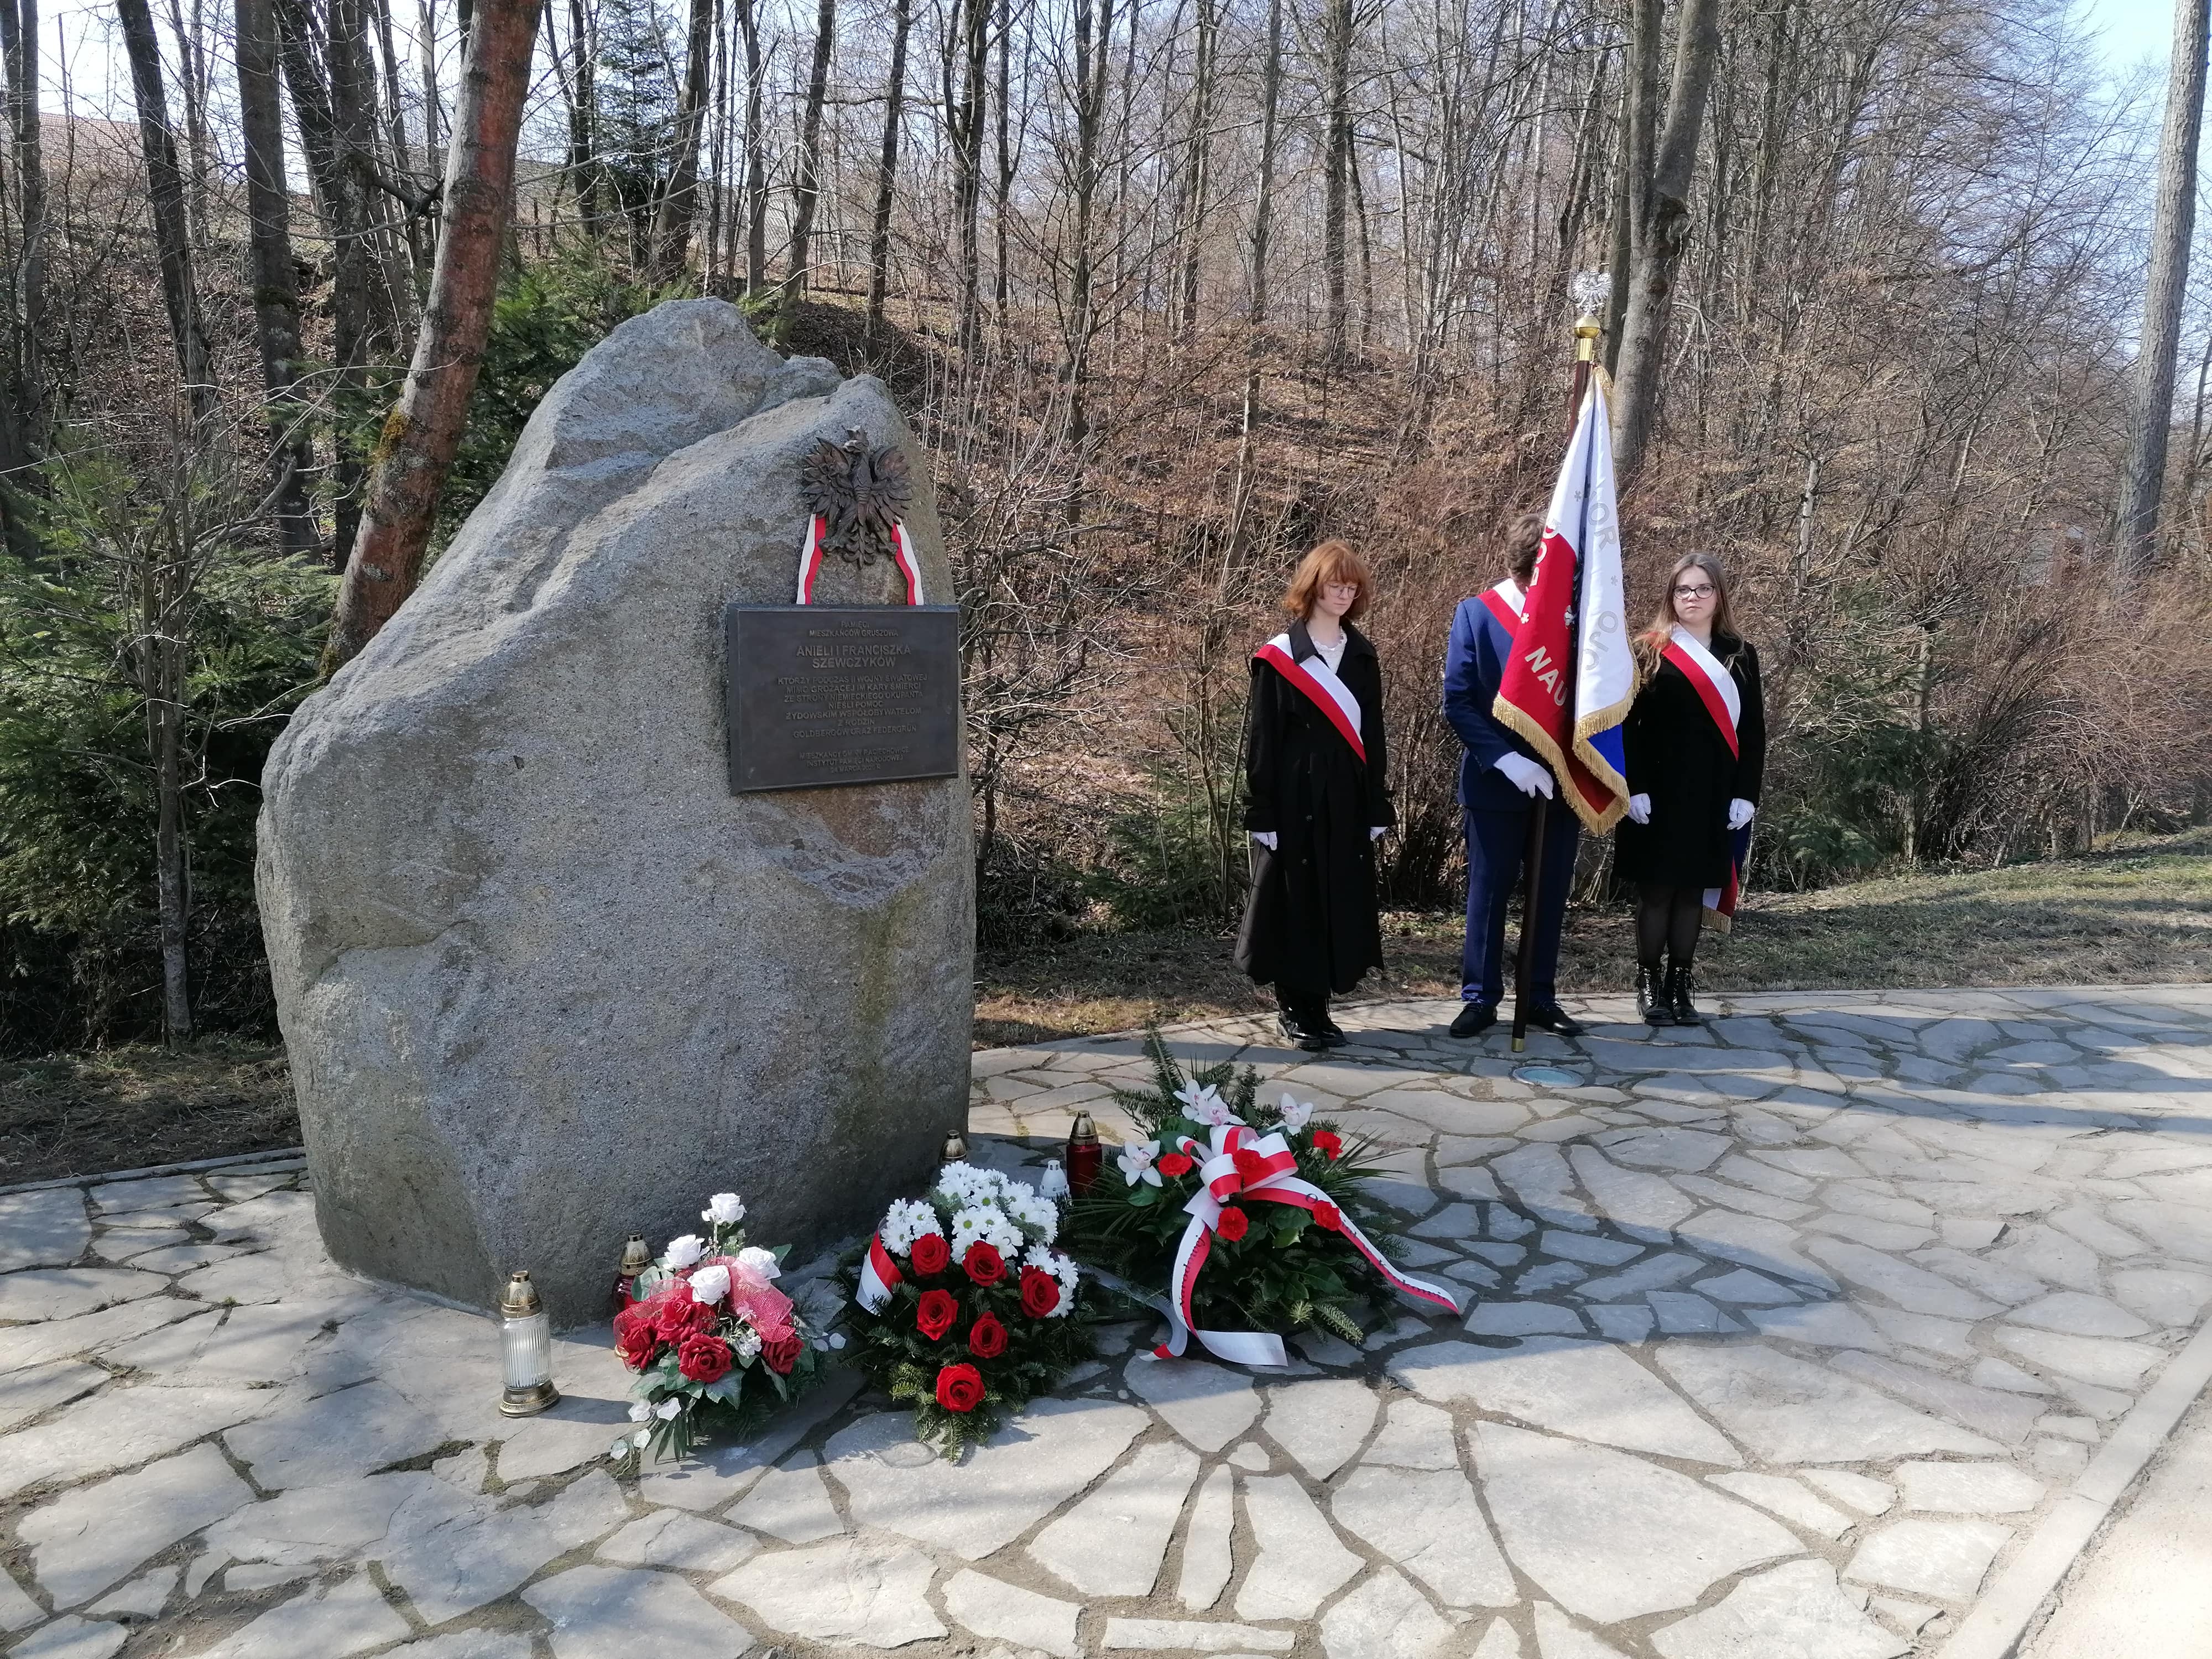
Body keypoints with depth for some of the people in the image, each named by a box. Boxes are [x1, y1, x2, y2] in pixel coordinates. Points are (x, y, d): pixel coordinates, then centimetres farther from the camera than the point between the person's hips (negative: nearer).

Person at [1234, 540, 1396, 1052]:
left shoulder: (1362, 656, 10)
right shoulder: (1278, 657, -4)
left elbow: (1372, 736, 12)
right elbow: (1261, 741, -5)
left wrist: (1377, 807, 8)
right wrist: (1262, 814, -10)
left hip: (1347, 800, 5)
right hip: (1295, 800, -4)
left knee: (1340, 902, 7)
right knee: (1294, 901, 1)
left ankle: (1317, 1005, 18)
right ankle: (1294, 1009, 14)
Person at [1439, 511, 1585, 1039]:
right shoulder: (1476, 614, -5)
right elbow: (1458, 701, -9)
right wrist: (1506, 760, -18)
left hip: (1560, 780, 2)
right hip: (1495, 782, -2)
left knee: (1551, 894, 10)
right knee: (1488, 891, 6)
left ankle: (1541, 997, 22)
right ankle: (1480, 997, 17)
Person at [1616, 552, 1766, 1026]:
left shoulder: (1741, 656, 10)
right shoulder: (1649, 652, 2)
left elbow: (1753, 732, 7)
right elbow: (1629, 726, -4)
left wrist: (1746, 794, -3)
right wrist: (1634, 788, -14)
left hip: (1715, 795, 3)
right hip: (1658, 792, -3)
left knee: (1694, 890, 6)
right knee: (1656, 888, 1)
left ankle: (1680, 984, 13)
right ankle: (1648, 984, 9)